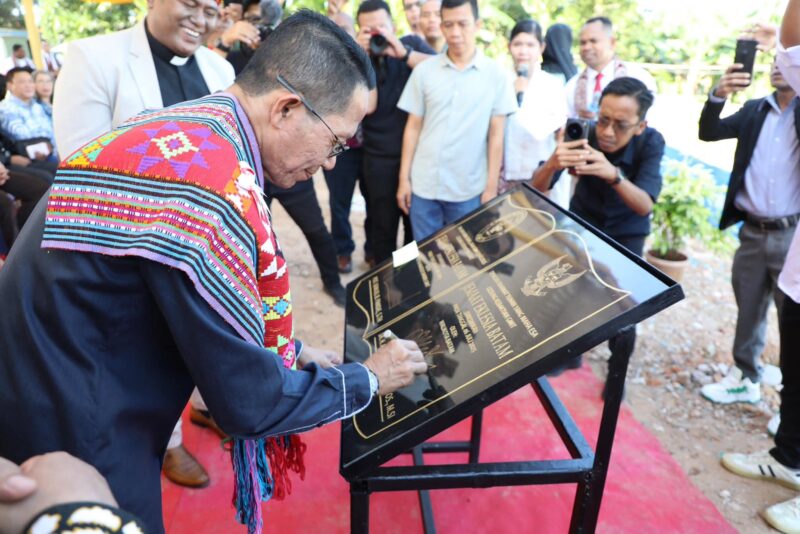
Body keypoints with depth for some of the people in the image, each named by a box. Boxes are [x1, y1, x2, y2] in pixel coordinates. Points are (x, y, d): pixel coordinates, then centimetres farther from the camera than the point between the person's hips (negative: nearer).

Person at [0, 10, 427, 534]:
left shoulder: (182, 126, 1)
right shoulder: (214, 187, -30)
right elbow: (248, 400, -22)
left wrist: (291, 352, 13)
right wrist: (368, 380, -7)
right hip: (70, 445, -8)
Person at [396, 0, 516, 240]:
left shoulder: (495, 74, -1)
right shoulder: (423, 70, 2)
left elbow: (496, 134, 0)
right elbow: (413, 127, 5)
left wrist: (491, 186, -2)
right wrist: (404, 178, 2)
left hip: (469, 189, -1)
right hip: (423, 185, 1)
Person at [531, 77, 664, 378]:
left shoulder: (650, 143, -25)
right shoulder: (582, 135, -25)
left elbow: (644, 206, -36)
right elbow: (537, 190, -29)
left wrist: (614, 175, -55)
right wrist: (553, 163, -51)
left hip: (627, 232, -1)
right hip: (583, 223, 1)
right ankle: (569, 355, 24)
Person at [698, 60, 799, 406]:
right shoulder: (755, 110, 9)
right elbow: (709, 132, 1)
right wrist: (719, 95, -16)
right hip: (753, 232, 4)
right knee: (749, 310, 15)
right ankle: (746, 378, 30)